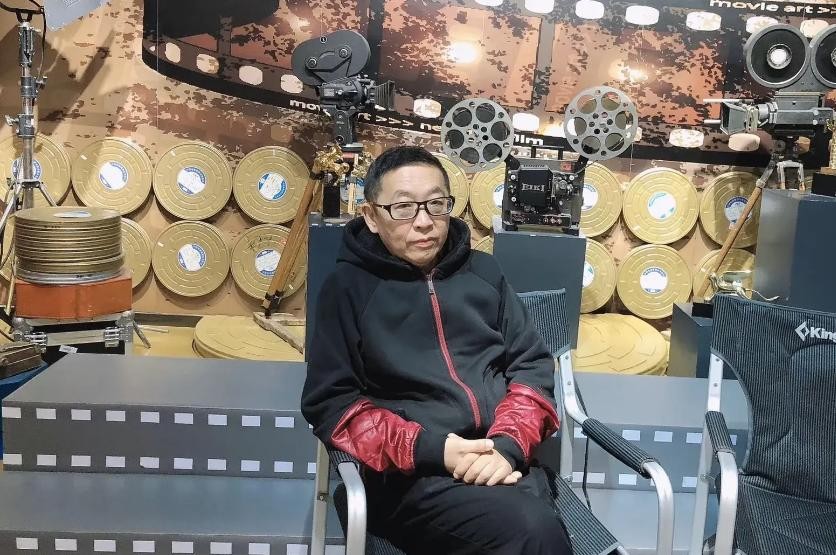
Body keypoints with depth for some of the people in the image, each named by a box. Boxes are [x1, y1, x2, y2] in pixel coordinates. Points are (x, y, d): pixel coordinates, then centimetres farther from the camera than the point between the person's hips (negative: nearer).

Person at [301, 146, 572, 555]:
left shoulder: (483, 271, 16)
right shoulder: (348, 286, 6)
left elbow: (532, 365, 13)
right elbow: (330, 401, 0)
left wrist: (508, 445, -7)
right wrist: (430, 449, -12)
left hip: (505, 461, 3)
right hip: (412, 474, -3)